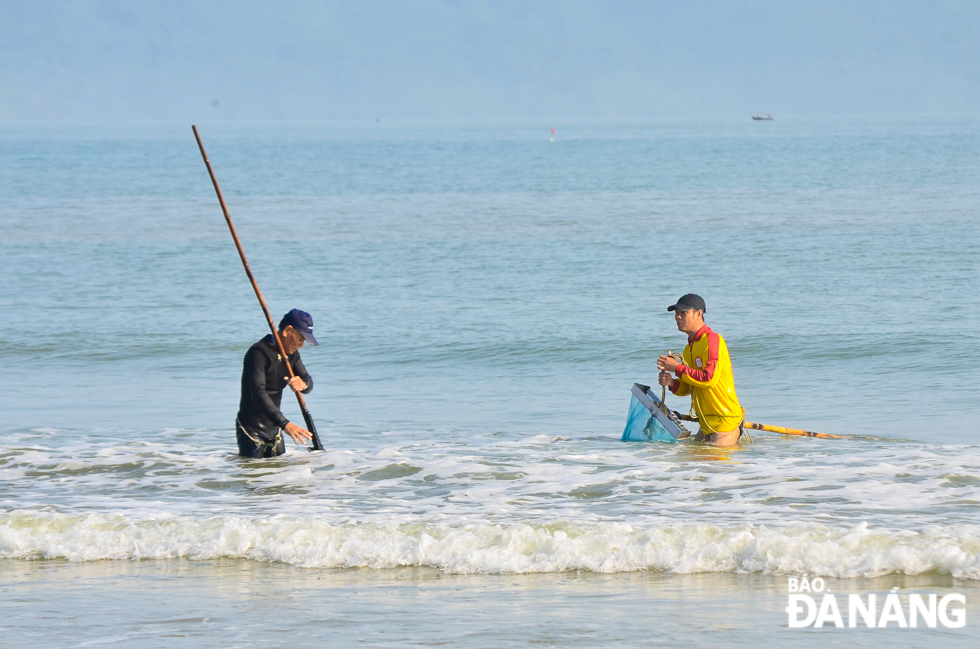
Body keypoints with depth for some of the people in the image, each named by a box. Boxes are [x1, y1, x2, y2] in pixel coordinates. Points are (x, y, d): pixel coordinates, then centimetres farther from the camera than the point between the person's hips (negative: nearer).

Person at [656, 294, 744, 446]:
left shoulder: (712, 340, -14)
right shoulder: (690, 347, 15)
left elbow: (709, 379, -24)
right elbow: (688, 388, 20)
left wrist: (677, 368, -17)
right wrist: (672, 383, -2)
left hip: (726, 420, -9)